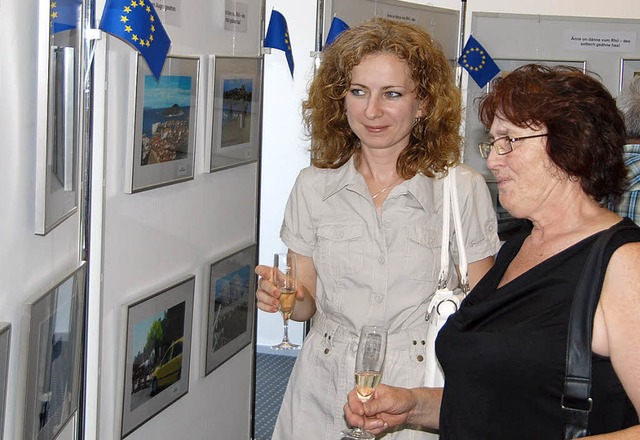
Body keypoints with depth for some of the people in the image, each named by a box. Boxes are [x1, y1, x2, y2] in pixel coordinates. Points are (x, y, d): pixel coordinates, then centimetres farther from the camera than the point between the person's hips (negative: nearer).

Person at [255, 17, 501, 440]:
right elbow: (307, 303, 7)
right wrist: (283, 296, -14)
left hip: (420, 389, -2)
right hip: (325, 389, 2)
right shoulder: (313, 187, 1)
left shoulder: (464, 190, -7)